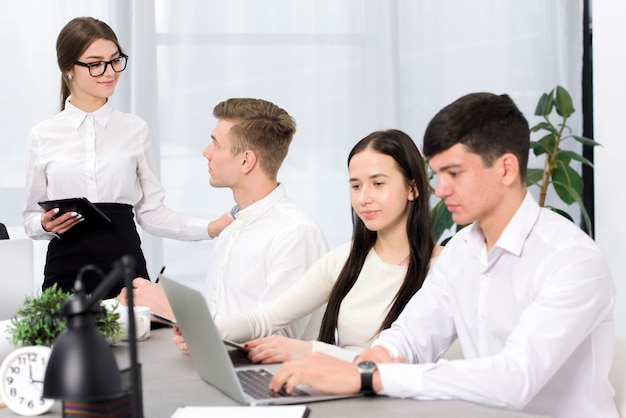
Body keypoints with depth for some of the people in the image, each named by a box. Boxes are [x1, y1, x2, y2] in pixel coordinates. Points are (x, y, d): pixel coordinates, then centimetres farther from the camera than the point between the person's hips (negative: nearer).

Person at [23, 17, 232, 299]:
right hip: (66, 272, 0)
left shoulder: (135, 130, 3)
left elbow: (151, 211, 2)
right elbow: (32, 217, 9)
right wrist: (45, 224, -13)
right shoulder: (43, 136, 3)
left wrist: (210, 228, -10)